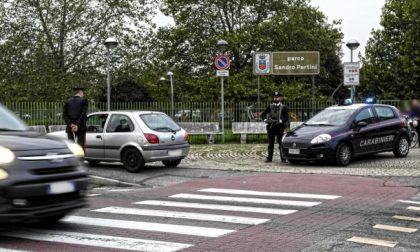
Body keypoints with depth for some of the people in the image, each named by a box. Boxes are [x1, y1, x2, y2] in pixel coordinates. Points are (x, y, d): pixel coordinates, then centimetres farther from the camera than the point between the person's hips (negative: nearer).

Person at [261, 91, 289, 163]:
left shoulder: (283, 107, 4)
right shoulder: (270, 106, 13)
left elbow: (286, 118, -4)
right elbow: (263, 114, 16)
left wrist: (280, 121, -17)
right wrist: (265, 119, -2)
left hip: (279, 127, -3)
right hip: (271, 127, 3)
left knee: (281, 143, -3)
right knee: (270, 143, 6)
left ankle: (283, 158, 1)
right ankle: (269, 158, 11)